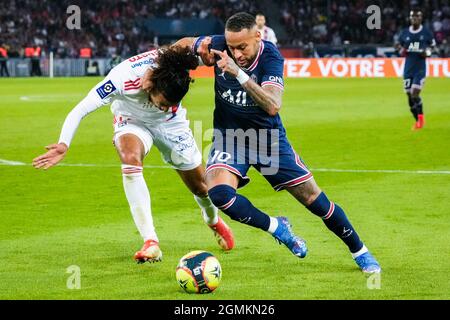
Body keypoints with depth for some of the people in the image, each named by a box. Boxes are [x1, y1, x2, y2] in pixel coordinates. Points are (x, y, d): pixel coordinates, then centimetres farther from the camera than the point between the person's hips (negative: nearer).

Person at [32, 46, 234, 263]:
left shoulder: (174, 67, -35)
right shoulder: (121, 79, -41)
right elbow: (80, 110, -39)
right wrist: (64, 144, -50)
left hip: (171, 124, 2)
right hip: (132, 121, -2)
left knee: (200, 186, 8)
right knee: (130, 158, -36)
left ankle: (214, 221, 48)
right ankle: (151, 243, -35)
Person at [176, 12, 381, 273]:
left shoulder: (270, 56, -24)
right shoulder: (219, 46, -16)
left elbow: (273, 106, -37)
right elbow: (183, 44, 5)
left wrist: (239, 74, -45)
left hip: (268, 136, -1)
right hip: (229, 135, 1)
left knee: (314, 199, 0)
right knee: (218, 192, -28)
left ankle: (360, 253, 22)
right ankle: (277, 228, -3)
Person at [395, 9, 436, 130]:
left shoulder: (426, 32, -1)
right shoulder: (405, 33, 5)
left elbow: (433, 45, 12)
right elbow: (399, 45, 18)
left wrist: (428, 52, -9)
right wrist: (401, 50, -5)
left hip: (420, 68, -3)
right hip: (408, 68, 3)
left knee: (415, 94, -15)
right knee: (409, 95, 3)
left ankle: (421, 117, 7)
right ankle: (418, 120, 19)